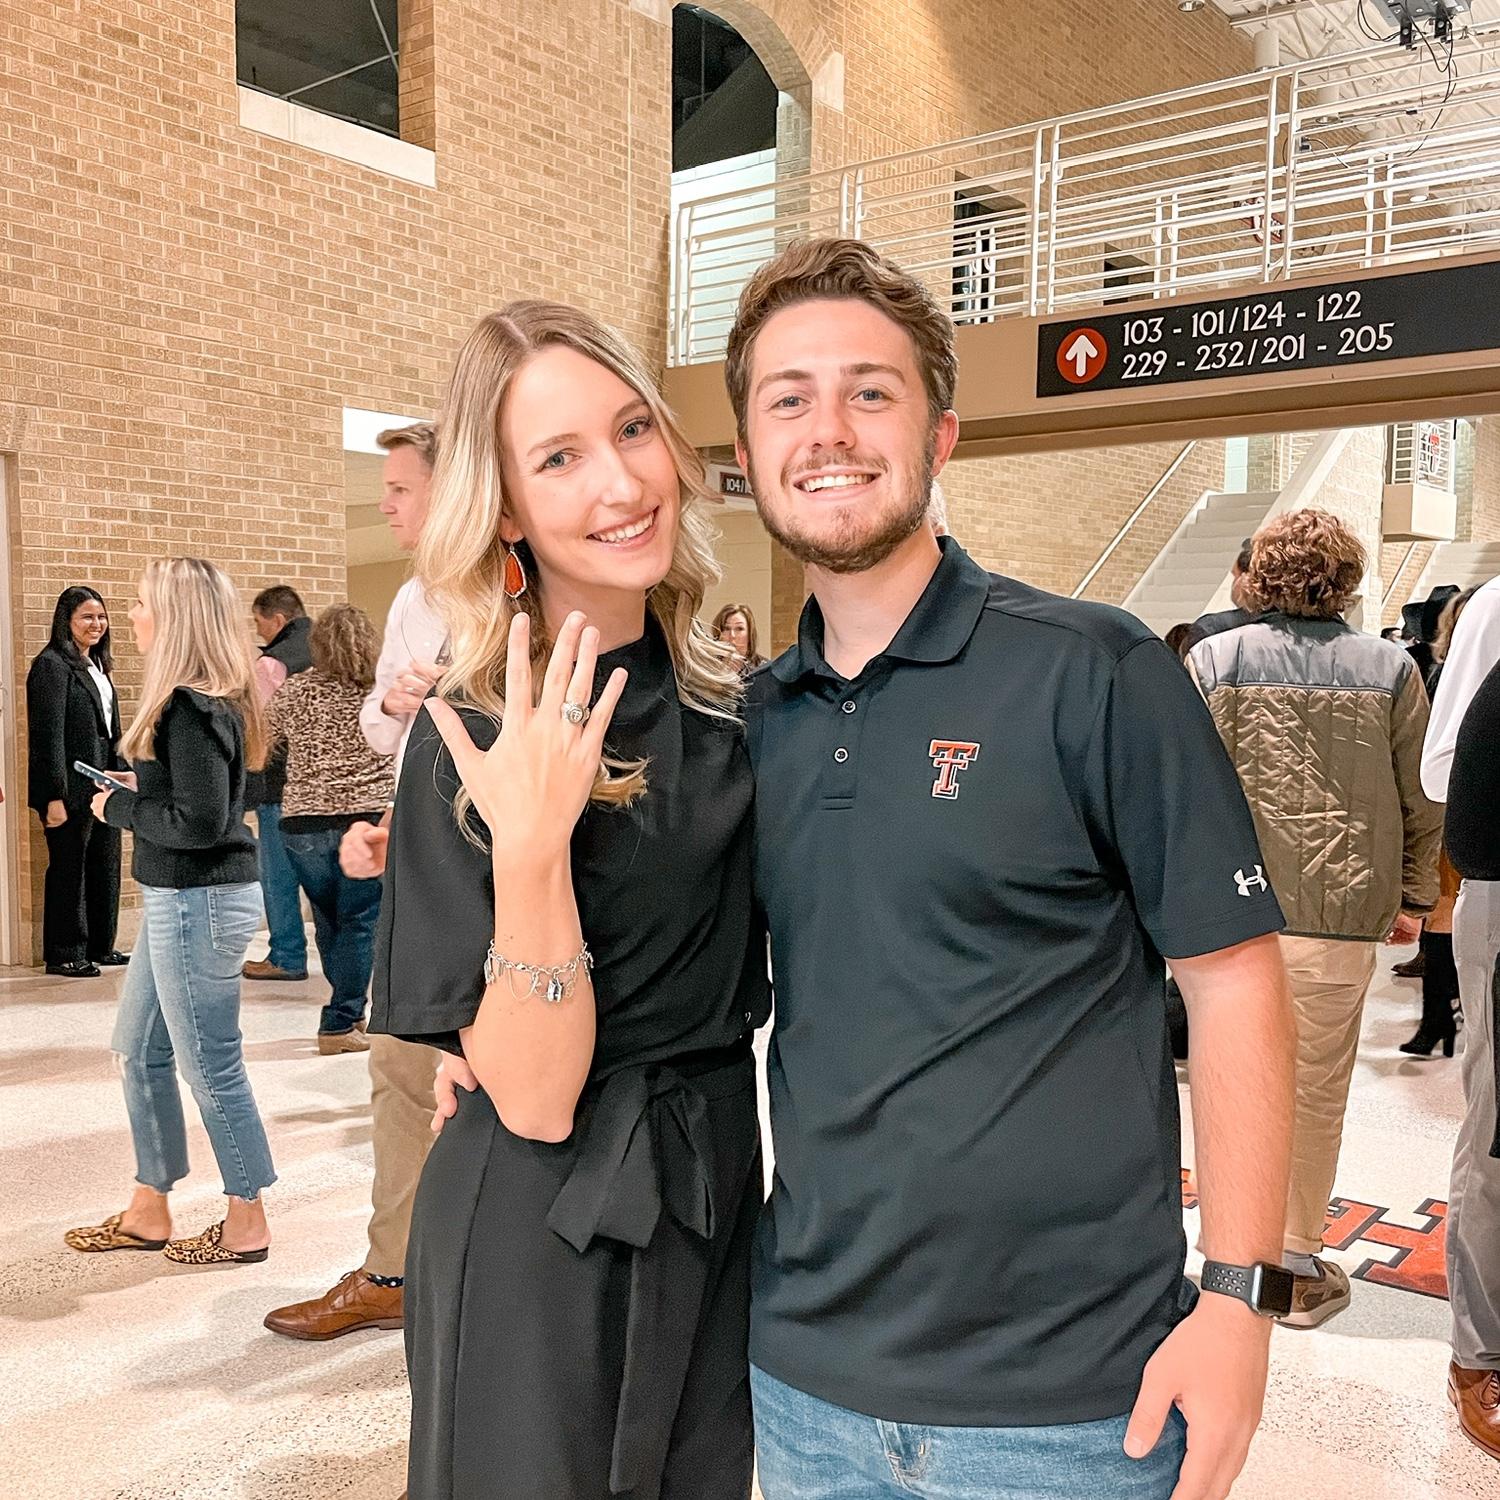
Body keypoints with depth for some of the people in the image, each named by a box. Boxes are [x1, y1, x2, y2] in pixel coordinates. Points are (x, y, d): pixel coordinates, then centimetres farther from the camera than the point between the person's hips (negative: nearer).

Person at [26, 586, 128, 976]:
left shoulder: (96, 665, 15)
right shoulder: (52, 665, -11)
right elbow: (47, 735, -16)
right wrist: (55, 796, -19)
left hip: (104, 786, 8)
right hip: (72, 789, -8)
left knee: (105, 867, 12)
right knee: (68, 869, 1)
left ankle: (101, 947, 23)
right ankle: (64, 954, 11)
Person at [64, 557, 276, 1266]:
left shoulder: (189, 707, -19)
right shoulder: (212, 700, 9)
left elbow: (199, 822, -24)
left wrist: (119, 807, -10)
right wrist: (134, 796, 4)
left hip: (199, 901, -10)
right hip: (182, 898, 10)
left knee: (211, 1067, 2)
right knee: (138, 1051, 18)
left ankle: (246, 1226, 17)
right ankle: (147, 1213, 31)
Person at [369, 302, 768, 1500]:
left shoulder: (723, 703, 1)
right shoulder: (478, 741, -18)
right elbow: (534, 1099, -23)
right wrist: (530, 843, -32)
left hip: (719, 1208, 6)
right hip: (544, 1240, -6)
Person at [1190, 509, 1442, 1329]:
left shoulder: (1211, 661, -1)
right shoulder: (1390, 669, 1)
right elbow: (1425, 801, 5)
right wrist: (1413, 898, 15)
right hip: (1339, 909, 0)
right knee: (1316, 1091, 10)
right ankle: (1299, 1265, 21)